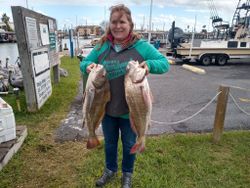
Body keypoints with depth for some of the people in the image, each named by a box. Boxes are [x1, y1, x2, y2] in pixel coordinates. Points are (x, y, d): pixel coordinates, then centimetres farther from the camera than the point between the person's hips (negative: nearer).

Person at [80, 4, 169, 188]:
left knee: (129, 144, 19)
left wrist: (149, 64, -31)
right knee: (109, 142, 23)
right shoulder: (102, 46, -1)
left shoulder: (141, 46, -10)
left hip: (130, 109, -2)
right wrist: (88, 65, -18)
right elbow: (84, 63, 6)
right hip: (107, 107, 3)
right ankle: (110, 169, 51)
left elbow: (164, 63, -9)